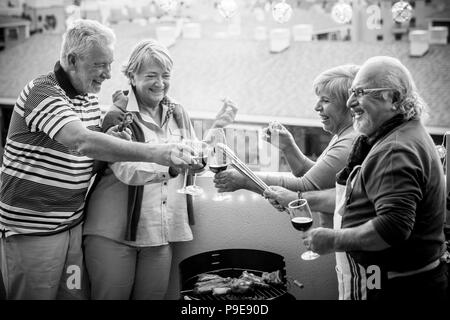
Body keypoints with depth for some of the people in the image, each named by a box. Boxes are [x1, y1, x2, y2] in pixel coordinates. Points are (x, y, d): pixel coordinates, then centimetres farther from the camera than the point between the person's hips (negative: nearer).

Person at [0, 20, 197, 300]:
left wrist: (112, 138, -4)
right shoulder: (42, 92, -18)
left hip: (74, 222, 7)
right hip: (32, 228, -7)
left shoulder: (89, 96, 9)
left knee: (77, 293, 10)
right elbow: (82, 141, -34)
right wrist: (156, 153, -39)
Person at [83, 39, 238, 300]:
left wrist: (216, 128, 3)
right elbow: (127, 170, -23)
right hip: (114, 234, -4)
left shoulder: (177, 113, 9)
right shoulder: (117, 115, -9)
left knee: (154, 295, 9)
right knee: (111, 296, 4)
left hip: (161, 235, 5)